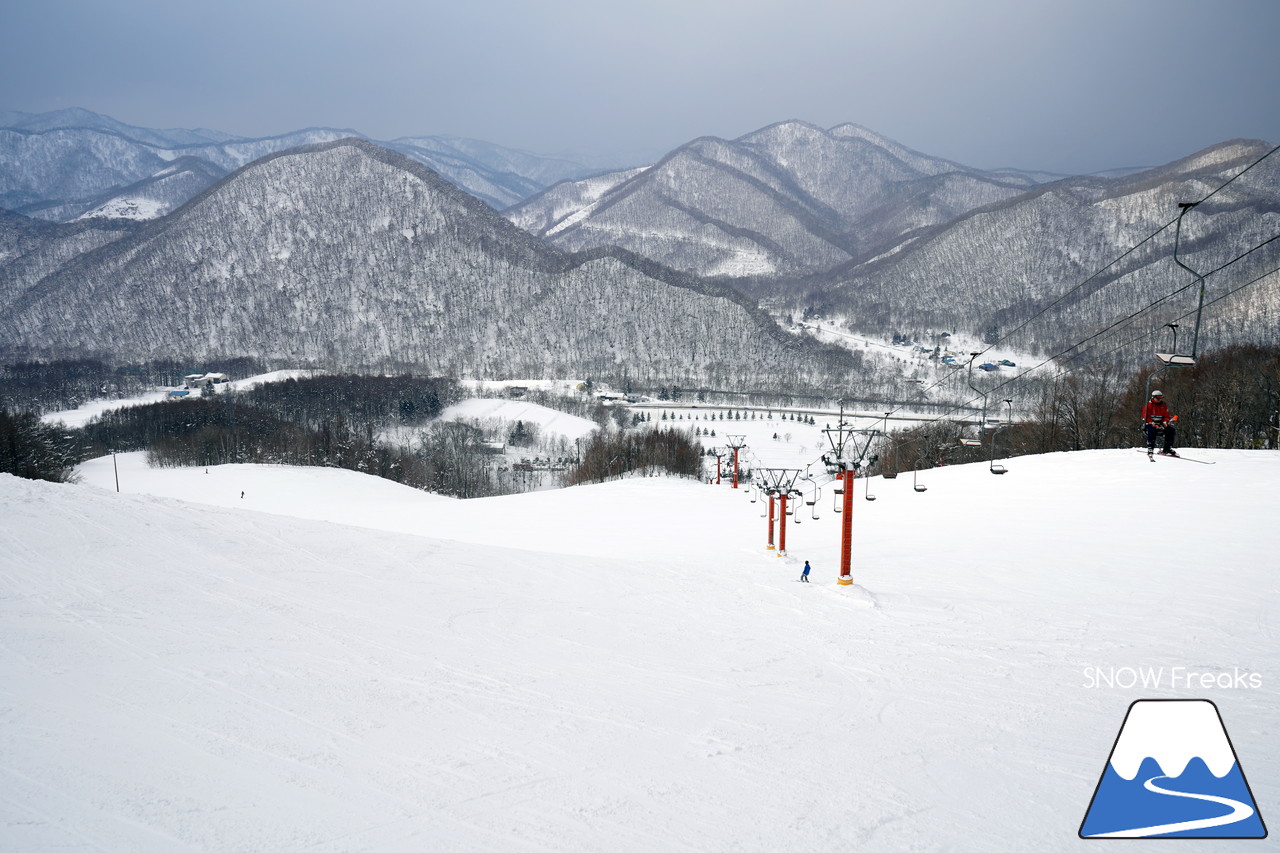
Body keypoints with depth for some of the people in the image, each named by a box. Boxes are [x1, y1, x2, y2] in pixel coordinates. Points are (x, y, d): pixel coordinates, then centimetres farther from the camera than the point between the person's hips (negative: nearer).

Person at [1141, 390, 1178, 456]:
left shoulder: (1163, 405, 13)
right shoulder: (1148, 405, -3)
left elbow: (1166, 416, 10)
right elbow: (1146, 417, -10)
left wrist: (1165, 422, -12)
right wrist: (1153, 423, -24)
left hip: (1160, 424, 5)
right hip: (1149, 424, -5)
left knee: (1171, 430, -17)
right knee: (1152, 430, -38)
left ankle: (1167, 449, -8)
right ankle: (1150, 449, -36)